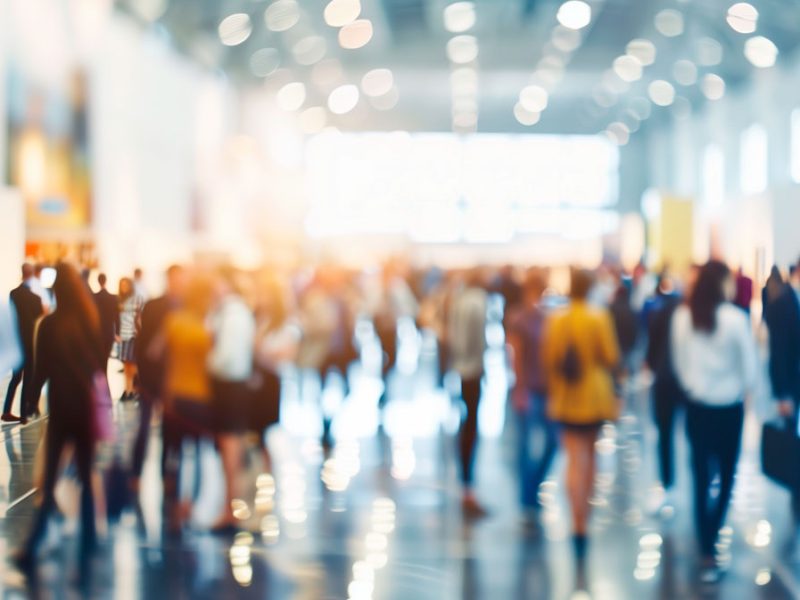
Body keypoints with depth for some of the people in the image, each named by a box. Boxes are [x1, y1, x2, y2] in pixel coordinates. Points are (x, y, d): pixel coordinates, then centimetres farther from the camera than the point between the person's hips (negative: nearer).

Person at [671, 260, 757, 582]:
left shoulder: (682, 317, -6)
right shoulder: (736, 318, -17)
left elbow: (679, 361, 3)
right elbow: (749, 366, -10)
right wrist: (745, 388, 8)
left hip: (697, 405, 3)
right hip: (729, 407, -3)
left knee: (701, 477, 8)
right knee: (725, 475, 13)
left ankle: (707, 552, 10)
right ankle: (711, 538, 11)